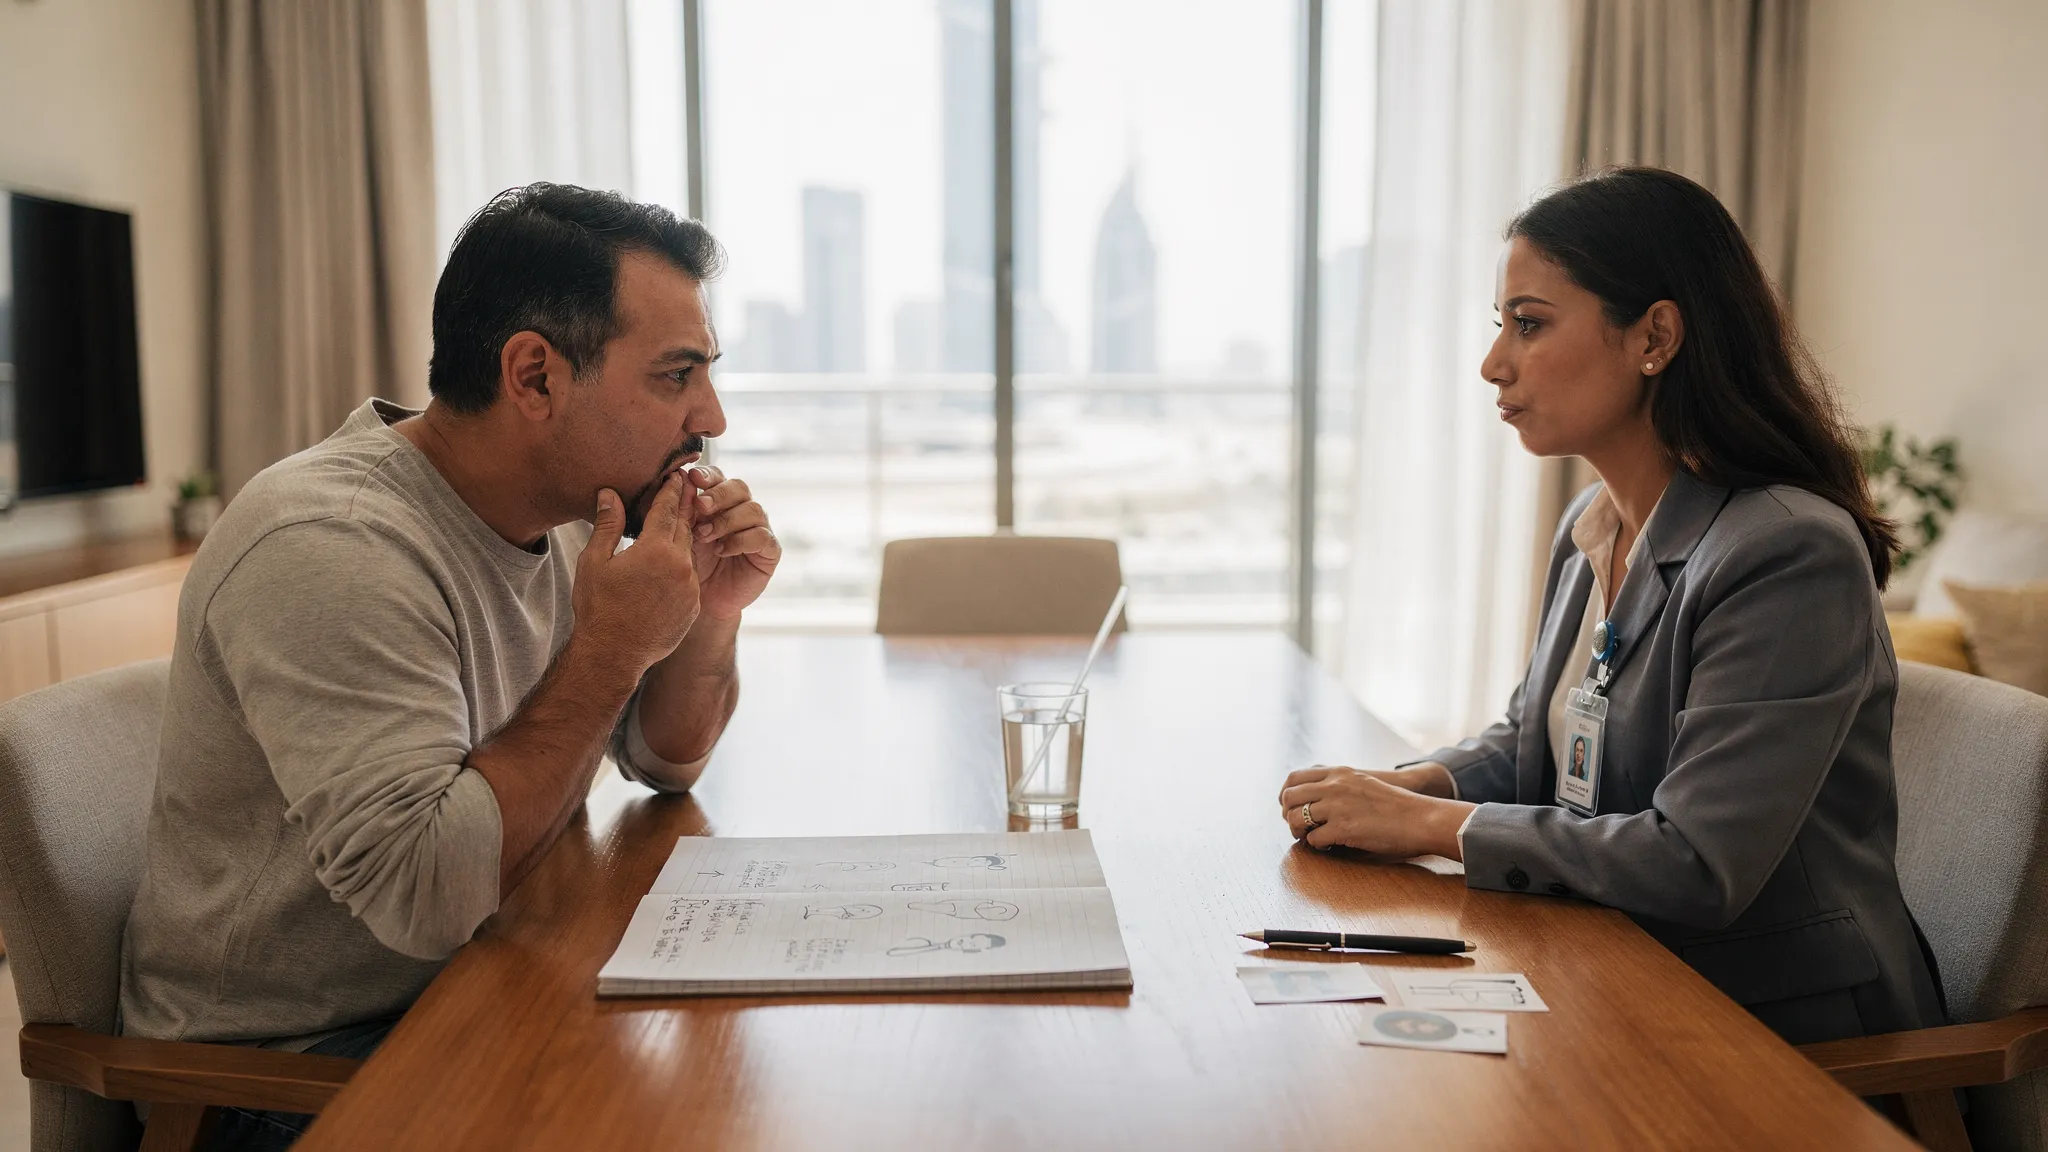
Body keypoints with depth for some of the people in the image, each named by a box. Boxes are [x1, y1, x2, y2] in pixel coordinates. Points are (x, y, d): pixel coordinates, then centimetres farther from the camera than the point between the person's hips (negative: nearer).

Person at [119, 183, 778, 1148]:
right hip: (292, 1068, -7)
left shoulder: (563, 516, 0)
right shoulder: (328, 550, -25)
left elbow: (665, 761, 9)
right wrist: (608, 648, -26)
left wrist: (707, 622, -10)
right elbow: (426, 893, -31)